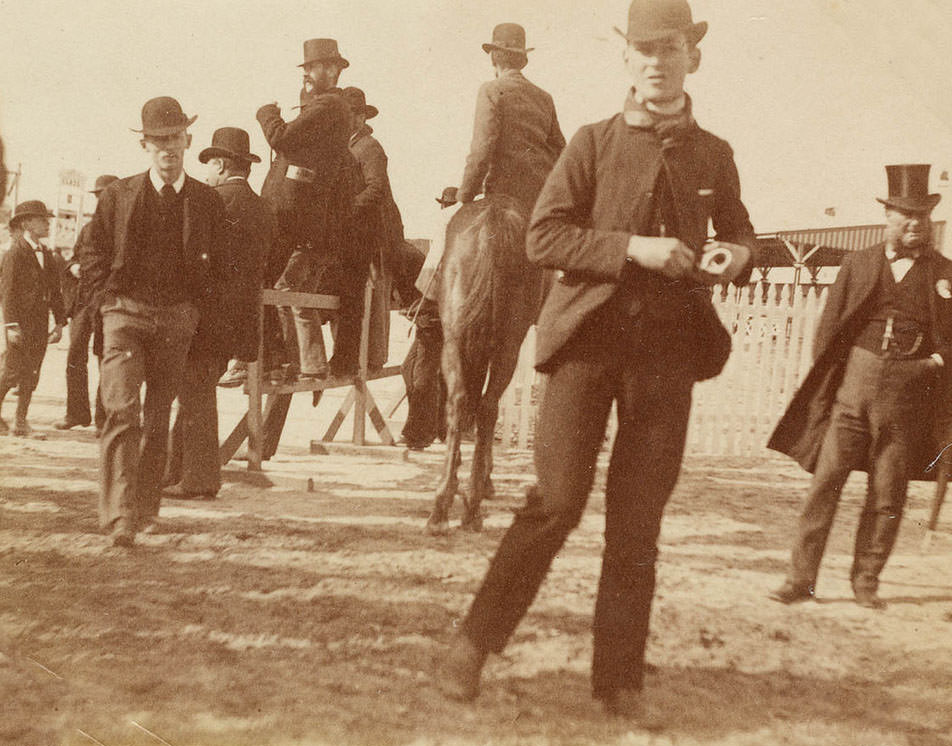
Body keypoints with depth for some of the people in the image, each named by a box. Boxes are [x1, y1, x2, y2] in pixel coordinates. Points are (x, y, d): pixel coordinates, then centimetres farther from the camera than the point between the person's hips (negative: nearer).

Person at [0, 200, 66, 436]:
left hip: (41, 322, 6)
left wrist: (59, 322, 12)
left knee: (32, 373, 5)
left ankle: (21, 419, 10)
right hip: (20, 320, -6)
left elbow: (55, 291, 17)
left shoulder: (47, 255, 15)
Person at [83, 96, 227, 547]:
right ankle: (119, 515, -14)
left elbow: (217, 264, 13)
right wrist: (110, 300, -1)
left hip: (178, 322, 1)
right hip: (126, 315, -1)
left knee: (158, 420, 8)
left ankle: (147, 509, 20)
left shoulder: (207, 201, 6)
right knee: (121, 411, -14)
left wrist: (197, 308, 4)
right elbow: (93, 257, 10)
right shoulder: (118, 196, 5)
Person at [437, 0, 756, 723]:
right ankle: (475, 641, 11)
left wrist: (739, 256, 2)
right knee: (557, 501, -7)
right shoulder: (593, 142, 5)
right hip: (590, 332, -2)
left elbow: (740, 236, 26)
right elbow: (544, 237, -3)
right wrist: (632, 247, -15)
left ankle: (620, 677, 16)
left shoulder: (715, 155, 13)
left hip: (668, 344, 3)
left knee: (638, 521, 5)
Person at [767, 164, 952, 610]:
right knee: (825, 481, -4)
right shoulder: (858, 264, 9)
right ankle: (800, 579, 1)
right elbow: (830, 327, 9)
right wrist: (826, 386, 4)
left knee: (888, 495, 4)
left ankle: (866, 581, 17)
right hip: (855, 383, 0)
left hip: (908, 393, 0)